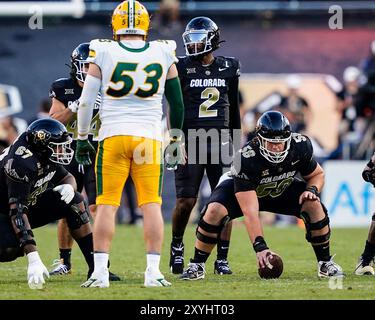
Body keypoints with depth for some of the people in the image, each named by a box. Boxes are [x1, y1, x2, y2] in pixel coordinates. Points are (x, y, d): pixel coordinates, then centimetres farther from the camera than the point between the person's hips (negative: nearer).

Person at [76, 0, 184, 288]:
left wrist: (82, 139, 12)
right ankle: (153, 272, -1)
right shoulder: (163, 54, 4)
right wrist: (177, 140, 23)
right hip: (149, 137, 1)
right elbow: (177, 102, 12)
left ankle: (100, 272, -3)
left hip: (113, 137, -1)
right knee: (151, 205, 3)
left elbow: (86, 101, 1)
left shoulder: (104, 54, -1)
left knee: (107, 205, 1)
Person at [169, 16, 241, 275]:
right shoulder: (182, 68, -1)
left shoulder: (229, 68, 7)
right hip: (190, 141, -2)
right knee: (186, 201, -5)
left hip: (220, 141, 2)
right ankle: (177, 245, 21)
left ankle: (222, 259, 3)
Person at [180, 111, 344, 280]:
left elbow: (318, 174, -4)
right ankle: (197, 265, -11)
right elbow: (249, 210, -41)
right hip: (243, 190, -3)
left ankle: (325, 262, -3)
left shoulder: (300, 146, -27)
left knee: (314, 205, -22)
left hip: (283, 188, 3)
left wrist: (312, 190, -28)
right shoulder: (246, 159, -40)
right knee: (215, 210, -31)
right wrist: (260, 247, -48)